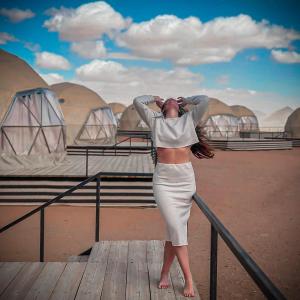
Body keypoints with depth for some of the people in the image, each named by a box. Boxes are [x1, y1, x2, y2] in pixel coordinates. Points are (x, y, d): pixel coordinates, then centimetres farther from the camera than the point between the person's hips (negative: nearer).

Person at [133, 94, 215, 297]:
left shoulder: (189, 120, 12)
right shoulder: (155, 121, 11)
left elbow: (204, 100, 4)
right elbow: (137, 101, 5)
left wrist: (185, 100, 20)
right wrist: (155, 99, 22)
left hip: (186, 179, 2)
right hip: (163, 179, -1)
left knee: (175, 227, 3)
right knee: (176, 227, -8)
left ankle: (165, 272, 19)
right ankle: (189, 280, -1)